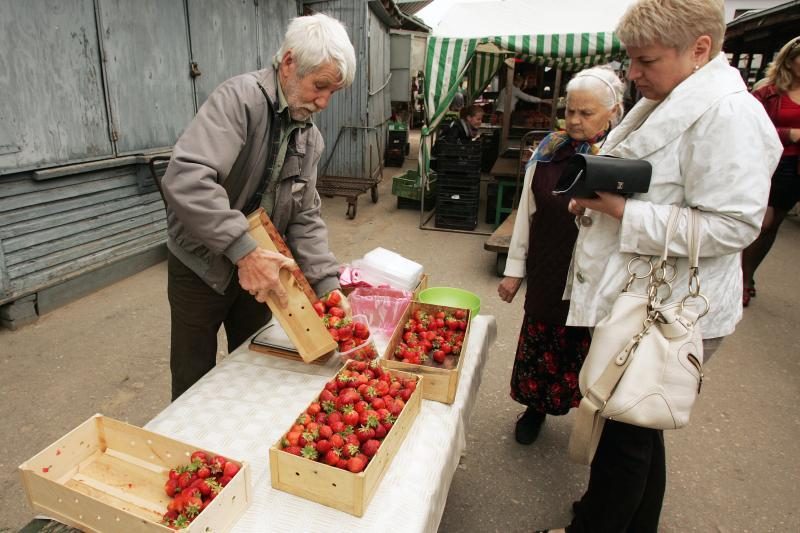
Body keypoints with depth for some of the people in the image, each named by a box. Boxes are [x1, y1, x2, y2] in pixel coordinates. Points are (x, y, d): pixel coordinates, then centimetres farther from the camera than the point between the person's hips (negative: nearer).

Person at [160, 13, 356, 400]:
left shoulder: (309, 136, 1)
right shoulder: (240, 98, -22)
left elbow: (305, 218, -1)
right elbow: (184, 179, -35)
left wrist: (327, 284, -13)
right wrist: (244, 251, -39)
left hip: (258, 266, 6)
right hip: (202, 266, -6)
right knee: (194, 384, 10)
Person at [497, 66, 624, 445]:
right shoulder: (549, 151, 0)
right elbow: (526, 212, 5)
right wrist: (514, 269, 7)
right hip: (548, 272, 2)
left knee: (589, 349, 13)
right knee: (541, 343, 15)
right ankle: (536, 407, 40)